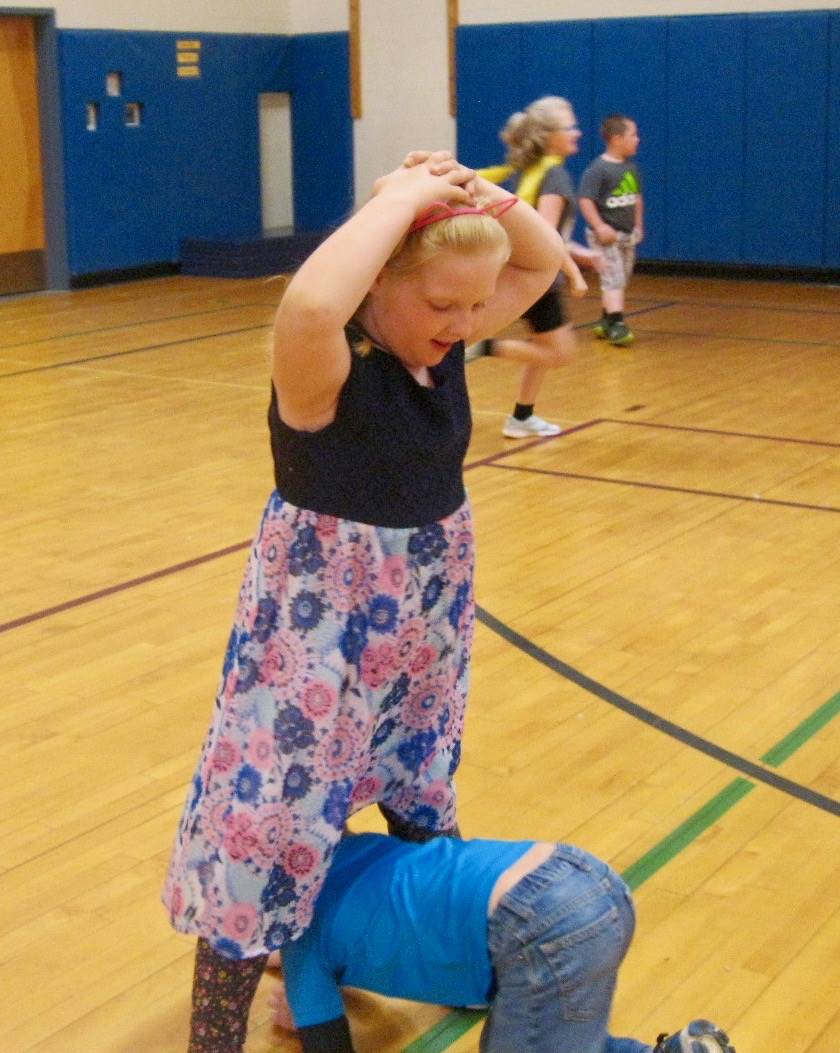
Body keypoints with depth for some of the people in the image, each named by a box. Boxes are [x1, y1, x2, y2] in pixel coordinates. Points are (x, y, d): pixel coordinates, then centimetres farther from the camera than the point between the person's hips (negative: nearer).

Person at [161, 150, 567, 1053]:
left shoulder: (442, 337, -3)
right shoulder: (326, 363, -25)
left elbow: (545, 263, 9)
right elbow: (308, 303, -51)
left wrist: (486, 197, -11)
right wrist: (401, 198, -37)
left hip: (424, 603, 8)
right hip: (320, 615, -7)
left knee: (421, 789, 26)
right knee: (269, 815, -3)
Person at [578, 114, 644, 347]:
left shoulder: (631, 168, 8)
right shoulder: (598, 169, -16)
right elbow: (585, 199, -19)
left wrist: (638, 225, 16)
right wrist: (599, 226, -24)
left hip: (628, 235, 8)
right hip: (606, 235, -8)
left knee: (620, 280, 13)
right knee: (613, 278, -13)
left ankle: (606, 322, 24)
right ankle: (616, 324, -16)